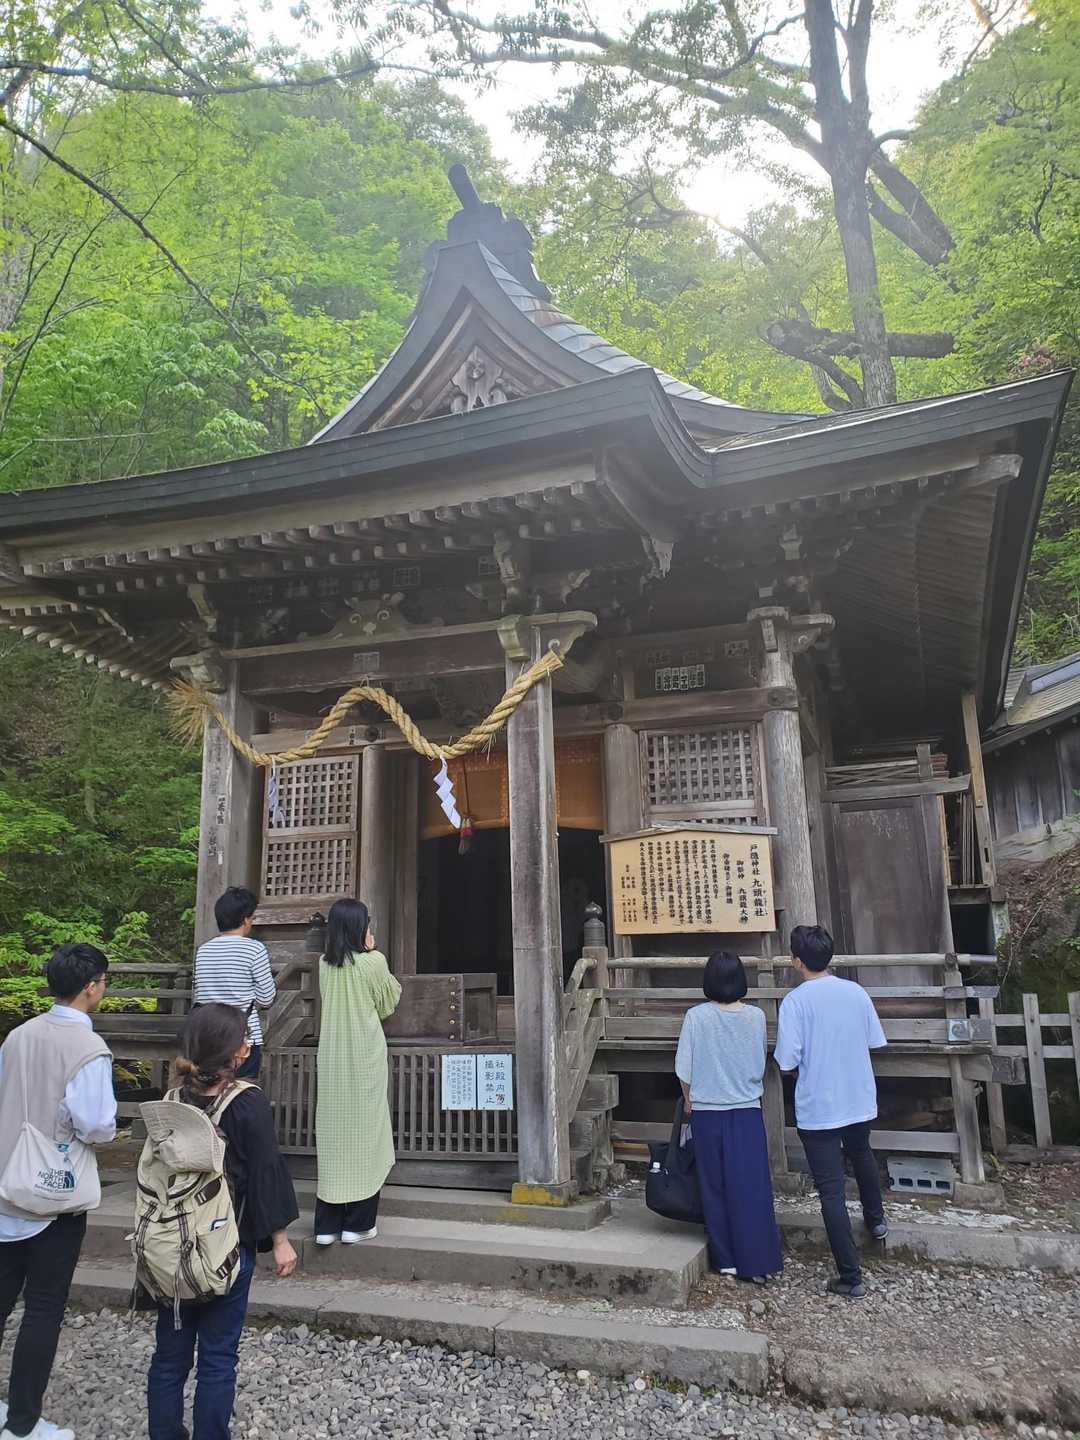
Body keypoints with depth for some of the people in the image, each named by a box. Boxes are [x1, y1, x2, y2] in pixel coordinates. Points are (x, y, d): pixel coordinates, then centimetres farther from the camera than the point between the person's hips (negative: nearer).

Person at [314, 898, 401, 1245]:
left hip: (331, 1060, 4)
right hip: (365, 1059, -4)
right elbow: (387, 1004, 1)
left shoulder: (325, 965, 0)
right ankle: (358, 1224, 13)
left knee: (331, 1137, 10)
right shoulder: (374, 962, -13)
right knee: (364, 1137, 7)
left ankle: (326, 1225, 16)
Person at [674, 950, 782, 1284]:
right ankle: (756, 1262, 7)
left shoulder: (697, 1017, -11)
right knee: (750, 1188, 6)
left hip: (707, 1112, -1)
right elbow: (761, 1065, 5)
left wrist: (688, 1100, 11)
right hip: (747, 1111, 1)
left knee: (715, 1187, 11)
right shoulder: (756, 1016, -6)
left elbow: (684, 1068, -5)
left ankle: (726, 1259, 19)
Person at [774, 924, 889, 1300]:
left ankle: (851, 1277, 7)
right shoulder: (856, 991, -4)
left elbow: (787, 1061, -18)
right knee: (862, 1156, 33)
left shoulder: (795, 1001, -18)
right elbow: (875, 1042, 5)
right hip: (859, 1101, 5)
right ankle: (876, 1219, 54)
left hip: (818, 1109, -5)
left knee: (831, 1191, 4)